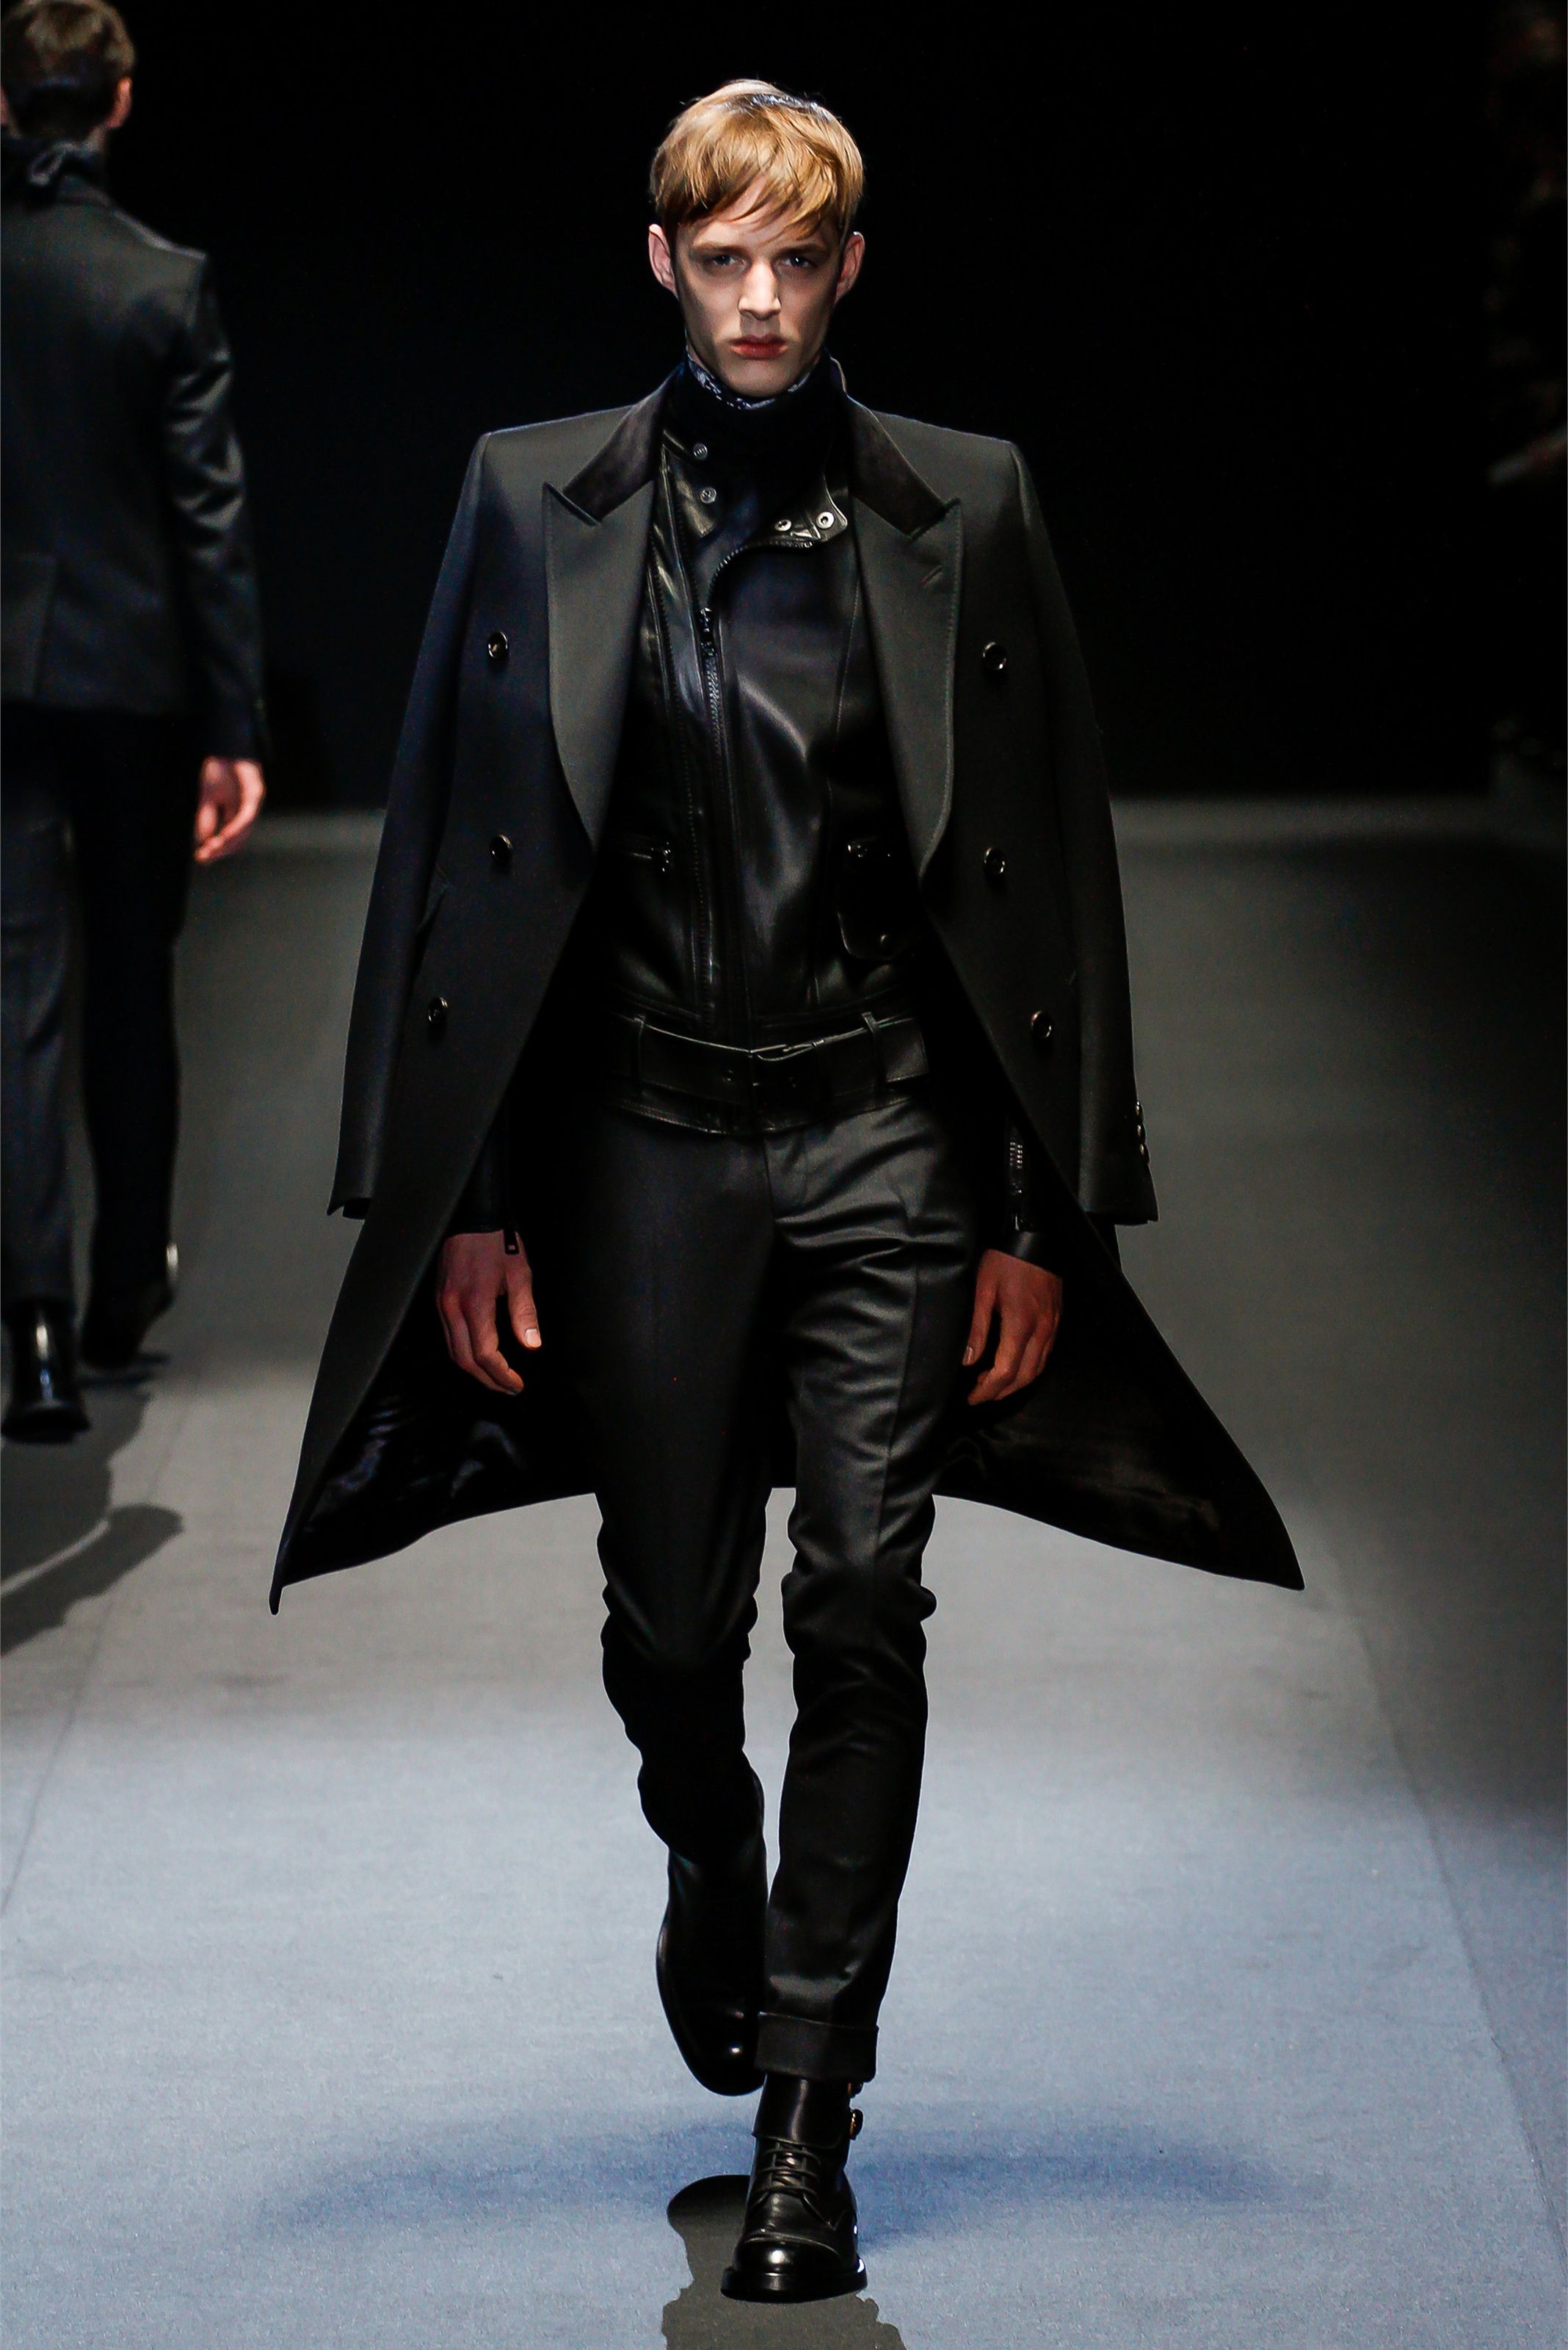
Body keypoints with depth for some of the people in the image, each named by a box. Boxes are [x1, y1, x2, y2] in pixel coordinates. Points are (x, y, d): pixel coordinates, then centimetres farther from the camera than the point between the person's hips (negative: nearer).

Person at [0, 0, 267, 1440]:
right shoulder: (166, 285, -9)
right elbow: (213, 519, -9)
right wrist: (237, 727, -6)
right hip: (136, 677, -1)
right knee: (132, 987, 15)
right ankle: (127, 1288, 28)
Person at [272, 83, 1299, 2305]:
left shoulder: (962, 511, 1)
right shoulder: (538, 501, 2)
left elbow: (1049, 871, 3)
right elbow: (455, 854, 3)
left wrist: (1048, 1211, 0)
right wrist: (465, 1200, -1)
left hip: (883, 1131, -1)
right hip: (644, 1130, 1)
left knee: (864, 1616, -4)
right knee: (669, 1618, 10)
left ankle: (810, 2123, 5)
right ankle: (713, 1876, 43)